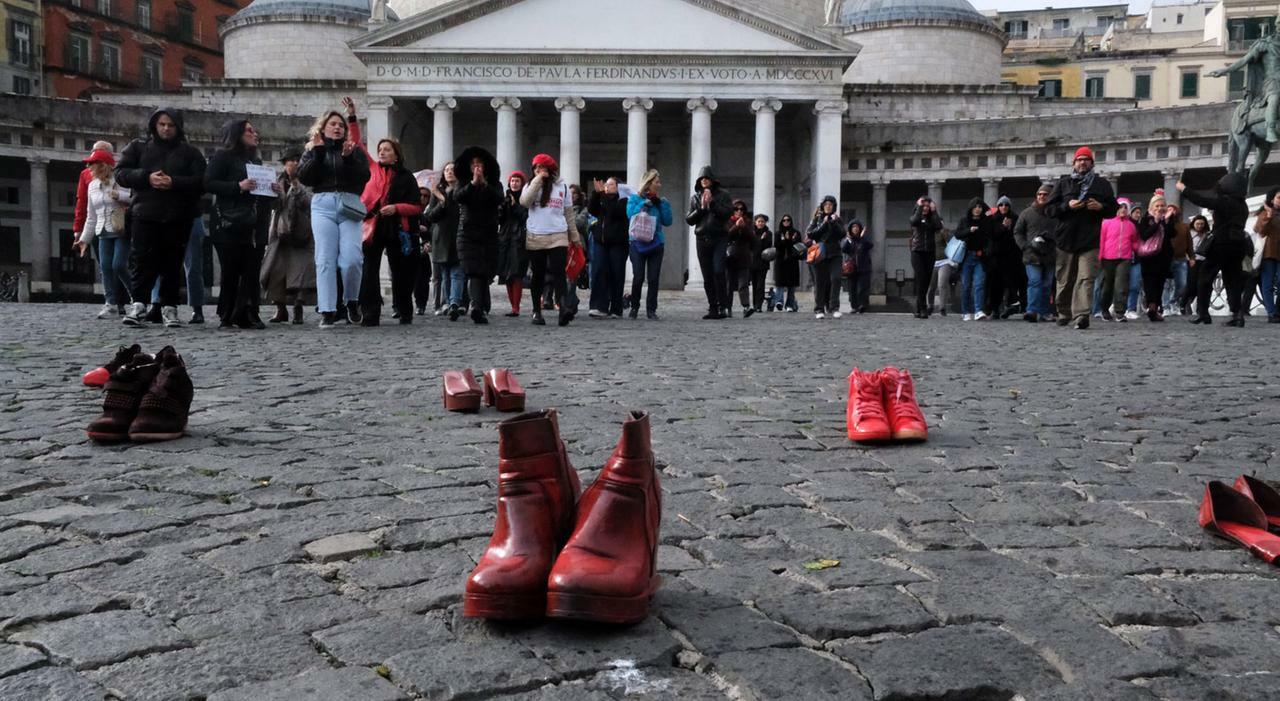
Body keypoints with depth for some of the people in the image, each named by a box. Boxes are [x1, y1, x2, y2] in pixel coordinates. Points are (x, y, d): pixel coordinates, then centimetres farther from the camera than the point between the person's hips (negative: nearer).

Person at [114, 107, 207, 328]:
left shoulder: (190, 153, 11)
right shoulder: (138, 147, 13)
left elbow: (202, 181, -1)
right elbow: (120, 173, 5)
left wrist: (174, 182, -15)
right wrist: (147, 177, -11)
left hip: (177, 218, 0)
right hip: (144, 215, 0)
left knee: (172, 264, 3)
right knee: (141, 260, -7)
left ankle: (169, 308, 8)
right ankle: (137, 303, -4)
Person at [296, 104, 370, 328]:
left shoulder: (355, 151, 18)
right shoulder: (312, 151, 18)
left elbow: (364, 177, 2)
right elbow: (303, 178, 2)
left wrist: (349, 157, -10)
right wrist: (317, 152, -4)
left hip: (349, 206, 0)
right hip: (323, 205, 0)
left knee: (351, 259, -13)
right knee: (325, 259, -7)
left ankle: (352, 302, 10)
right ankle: (327, 311, -7)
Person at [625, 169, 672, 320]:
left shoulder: (660, 201, 13)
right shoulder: (635, 198, 6)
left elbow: (667, 221, 4)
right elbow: (631, 214, -10)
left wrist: (661, 204, -2)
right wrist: (644, 204, -12)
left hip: (656, 243, 3)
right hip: (638, 243, -2)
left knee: (653, 278, -2)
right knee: (638, 277, -7)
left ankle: (651, 310, 5)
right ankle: (634, 307, 11)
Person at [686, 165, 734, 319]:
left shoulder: (722, 195, 4)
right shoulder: (695, 197, 12)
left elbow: (728, 213, -9)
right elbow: (689, 220, 7)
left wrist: (711, 203, -13)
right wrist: (701, 208, -5)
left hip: (719, 238, -3)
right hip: (702, 239, 3)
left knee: (718, 271, -17)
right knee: (707, 277, 4)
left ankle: (722, 306, -11)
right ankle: (712, 308, 10)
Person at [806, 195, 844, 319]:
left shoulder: (837, 219, 11)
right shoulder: (817, 219, 8)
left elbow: (842, 235, -1)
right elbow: (810, 234, -4)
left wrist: (835, 223, -13)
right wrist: (824, 224, -10)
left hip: (834, 254, 0)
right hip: (819, 254, 0)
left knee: (835, 278, -15)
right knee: (820, 282, 1)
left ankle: (834, 308, -14)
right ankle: (819, 310, 8)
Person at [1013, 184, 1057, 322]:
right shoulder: (1027, 213, 8)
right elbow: (1017, 232, 9)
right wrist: (1025, 246, -4)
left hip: (1050, 255, 2)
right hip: (1032, 255, -1)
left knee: (1046, 284, 8)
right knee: (1034, 281, -14)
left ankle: (1044, 312, 16)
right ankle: (1032, 311, -20)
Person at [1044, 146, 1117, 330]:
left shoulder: (1102, 184, 12)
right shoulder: (1064, 182, 11)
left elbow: (1113, 209, 14)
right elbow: (1048, 209, 6)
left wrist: (1101, 206, -7)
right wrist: (1067, 206, -12)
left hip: (1090, 240, -1)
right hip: (1065, 238, 1)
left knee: (1086, 278, -13)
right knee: (1065, 280, 8)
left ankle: (1082, 315, -21)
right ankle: (1064, 313, 23)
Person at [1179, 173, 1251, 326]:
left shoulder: (1225, 201, -11)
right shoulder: (1242, 205, 14)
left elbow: (1202, 200, -14)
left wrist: (1184, 189, -5)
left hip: (1222, 243, -7)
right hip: (1238, 245, 7)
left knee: (1205, 278, 3)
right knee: (1232, 280, 7)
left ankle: (1202, 313, 1)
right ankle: (1237, 313, -7)